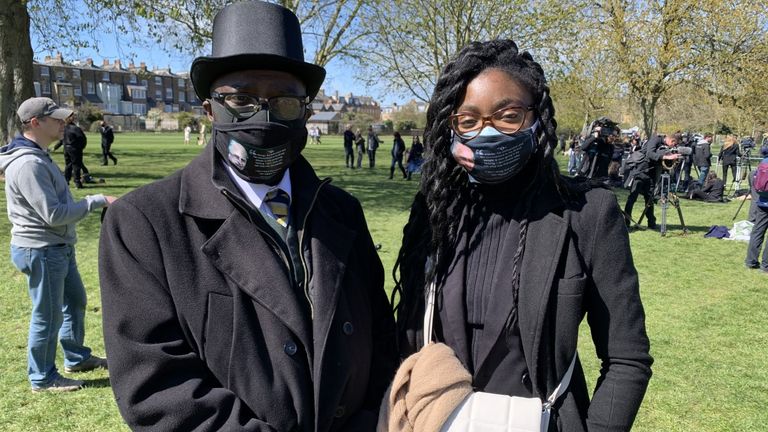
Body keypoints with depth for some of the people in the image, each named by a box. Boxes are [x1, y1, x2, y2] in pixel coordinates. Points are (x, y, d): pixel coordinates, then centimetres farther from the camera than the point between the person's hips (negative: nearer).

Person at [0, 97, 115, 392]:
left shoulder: (37, 156, 9)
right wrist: (98, 201, -23)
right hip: (41, 251, -11)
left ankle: (77, 358, 40)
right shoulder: (28, 164, -25)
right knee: (48, 316, 4)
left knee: (75, 301, 23)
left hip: (59, 248, 11)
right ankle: (42, 378, 21)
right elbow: (54, 214, -27)